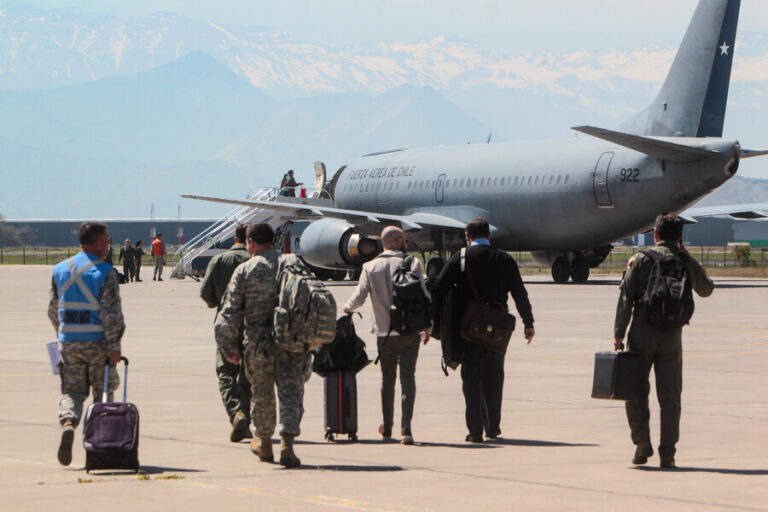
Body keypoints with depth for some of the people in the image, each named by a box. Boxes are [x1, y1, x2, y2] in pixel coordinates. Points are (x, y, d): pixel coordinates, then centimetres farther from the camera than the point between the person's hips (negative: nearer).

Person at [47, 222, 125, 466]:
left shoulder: (60, 270, 6)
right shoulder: (105, 272, -10)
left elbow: (53, 310, 13)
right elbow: (111, 312, -16)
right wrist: (114, 346, -14)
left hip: (68, 342, 3)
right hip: (98, 343, -3)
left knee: (72, 391, 9)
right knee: (103, 393, 11)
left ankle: (68, 423, -20)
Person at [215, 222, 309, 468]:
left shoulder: (245, 270, -1)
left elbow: (230, 312, -4)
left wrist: (229, 346, 1)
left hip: (259, 342, -1)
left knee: (261, 393, 15)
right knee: (291, 391, 0)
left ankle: (264, 442, 31)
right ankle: (287, 444, -14)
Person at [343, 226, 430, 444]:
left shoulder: (371, 267, 1)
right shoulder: (412, 264, -3)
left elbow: (359, 297, -6)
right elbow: (424, 297, -5)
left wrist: (347, 308, 16)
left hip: (384, 333, 2)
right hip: (409, 332, -2)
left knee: (387, 379, 17)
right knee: (407, 377, -4)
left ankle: (387, 427, 27)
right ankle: (405, 427, -19)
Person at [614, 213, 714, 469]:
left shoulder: (641, 259, -2)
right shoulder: (687, 262, 4)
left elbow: (626, 298, -6)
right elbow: (706, 289, 23)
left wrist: (618, 334, -3)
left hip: (642, 333, -2)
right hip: (672, 335, 2)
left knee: (636, 390, 11)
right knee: (670, 395, 6)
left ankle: (642, 441, -2)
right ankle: (667, 453, 3)